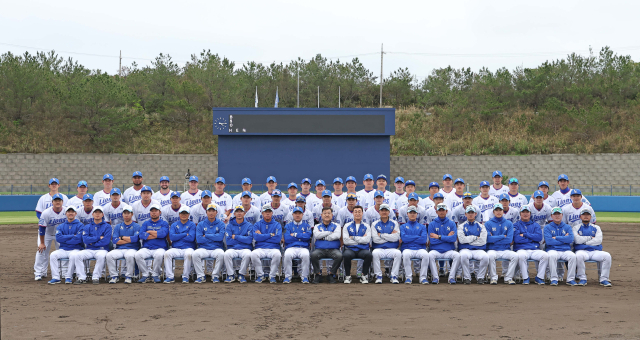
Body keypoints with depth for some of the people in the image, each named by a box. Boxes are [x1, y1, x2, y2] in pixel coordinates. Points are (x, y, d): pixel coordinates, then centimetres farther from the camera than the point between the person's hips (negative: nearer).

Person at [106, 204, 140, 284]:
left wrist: (122, 237, -2)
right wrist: (129, 240, -5)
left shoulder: (136, 226, 8)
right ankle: (114, 276, -15)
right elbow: (114, 240, 1)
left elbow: (135, 239, -10)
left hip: (131, 249, -3)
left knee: (130, 255, -38)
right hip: (119, 249, 3)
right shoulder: (118, 226, 17)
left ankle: (128, 276, -21)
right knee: (109, 255, -28)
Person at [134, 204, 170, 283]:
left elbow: (162, 234, -11)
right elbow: (141, 235, -1)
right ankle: (145, 274, -12)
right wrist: (157, 235, -6)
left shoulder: (164, 223, 11)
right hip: (146, 249, 2)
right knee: (138, 255, -29)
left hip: (159, 248, -2)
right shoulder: (146, 223, 18)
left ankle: (155, 275, -16)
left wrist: (149, 232, -1)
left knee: (159, 255, -37)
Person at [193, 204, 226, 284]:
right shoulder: (201, 225, 11)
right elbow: (198, 239, -4)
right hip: (203, 249, 1)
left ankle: (215, 276, -20)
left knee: (221, 254, -35)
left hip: (216, 248, -1)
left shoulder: (221, 224, 9)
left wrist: (206, 236, -6)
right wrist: (214, 237, -3)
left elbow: (221, 237, -10)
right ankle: (201, 276, -20)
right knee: (195, 254, -31)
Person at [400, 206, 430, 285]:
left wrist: (409, 238, 0)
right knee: (406, 254, -37)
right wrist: (417, 237, -1)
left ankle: (423, 277, -23)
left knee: (426, 255, -34)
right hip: (407, 249, -1)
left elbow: (423, 240, 0)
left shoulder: (422, 227, 18)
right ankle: (408, 277, -25)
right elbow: (404, 238, -3)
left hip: (420, 249, 1)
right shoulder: (403, 227, 17)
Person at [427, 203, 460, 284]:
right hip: (435, 250, -1)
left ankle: (451, 277, -20)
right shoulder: (432, 224, 7)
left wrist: (439, 237, -8)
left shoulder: (451, 223, 10)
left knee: (457, 255, -30)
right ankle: (435, 277, -22)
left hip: (448, 251, 1)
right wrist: (447, 237, -3)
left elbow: (454, 238, -5)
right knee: (430, 255, -34)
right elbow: (432, 241, -4)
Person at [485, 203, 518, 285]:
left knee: (515, 256, -28)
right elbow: (488, 239, -8)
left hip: (505, 250, 2)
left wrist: (495, 239, -5)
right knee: (490, 256, -36)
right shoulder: (488, 223, 6)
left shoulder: (509, 223, 11)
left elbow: (510, 239, -2)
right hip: (492, 250, -2)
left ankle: (508, 278, -15)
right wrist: (503, 236, -3)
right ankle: (494, 278, -20)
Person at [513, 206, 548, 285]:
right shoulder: (516, 225, 13)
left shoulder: (535, 225, 20)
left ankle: (540, 277, -13)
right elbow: (516, 239, -5)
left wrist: (525, 235, -3)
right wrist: (532, 238, -1)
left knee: (545, 255, -28)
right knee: (521, 256, -38)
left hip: (535, 250, 2)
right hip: (521, 249, -2)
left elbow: (539, 237, 1)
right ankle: (525, 278, -23)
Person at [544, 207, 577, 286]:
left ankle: (571, 279, -21)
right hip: (553, 250, -2)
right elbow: (548, 241, -7)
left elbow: (570, 239, -4)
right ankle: (554, 279, -29)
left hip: (566, 250, 2)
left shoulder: (567, 227, 16)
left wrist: (556, 238, -6)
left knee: (572, 256, -31)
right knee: (552, 256, -37)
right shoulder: (547, 227, 10)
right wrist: (564, 239, -4)